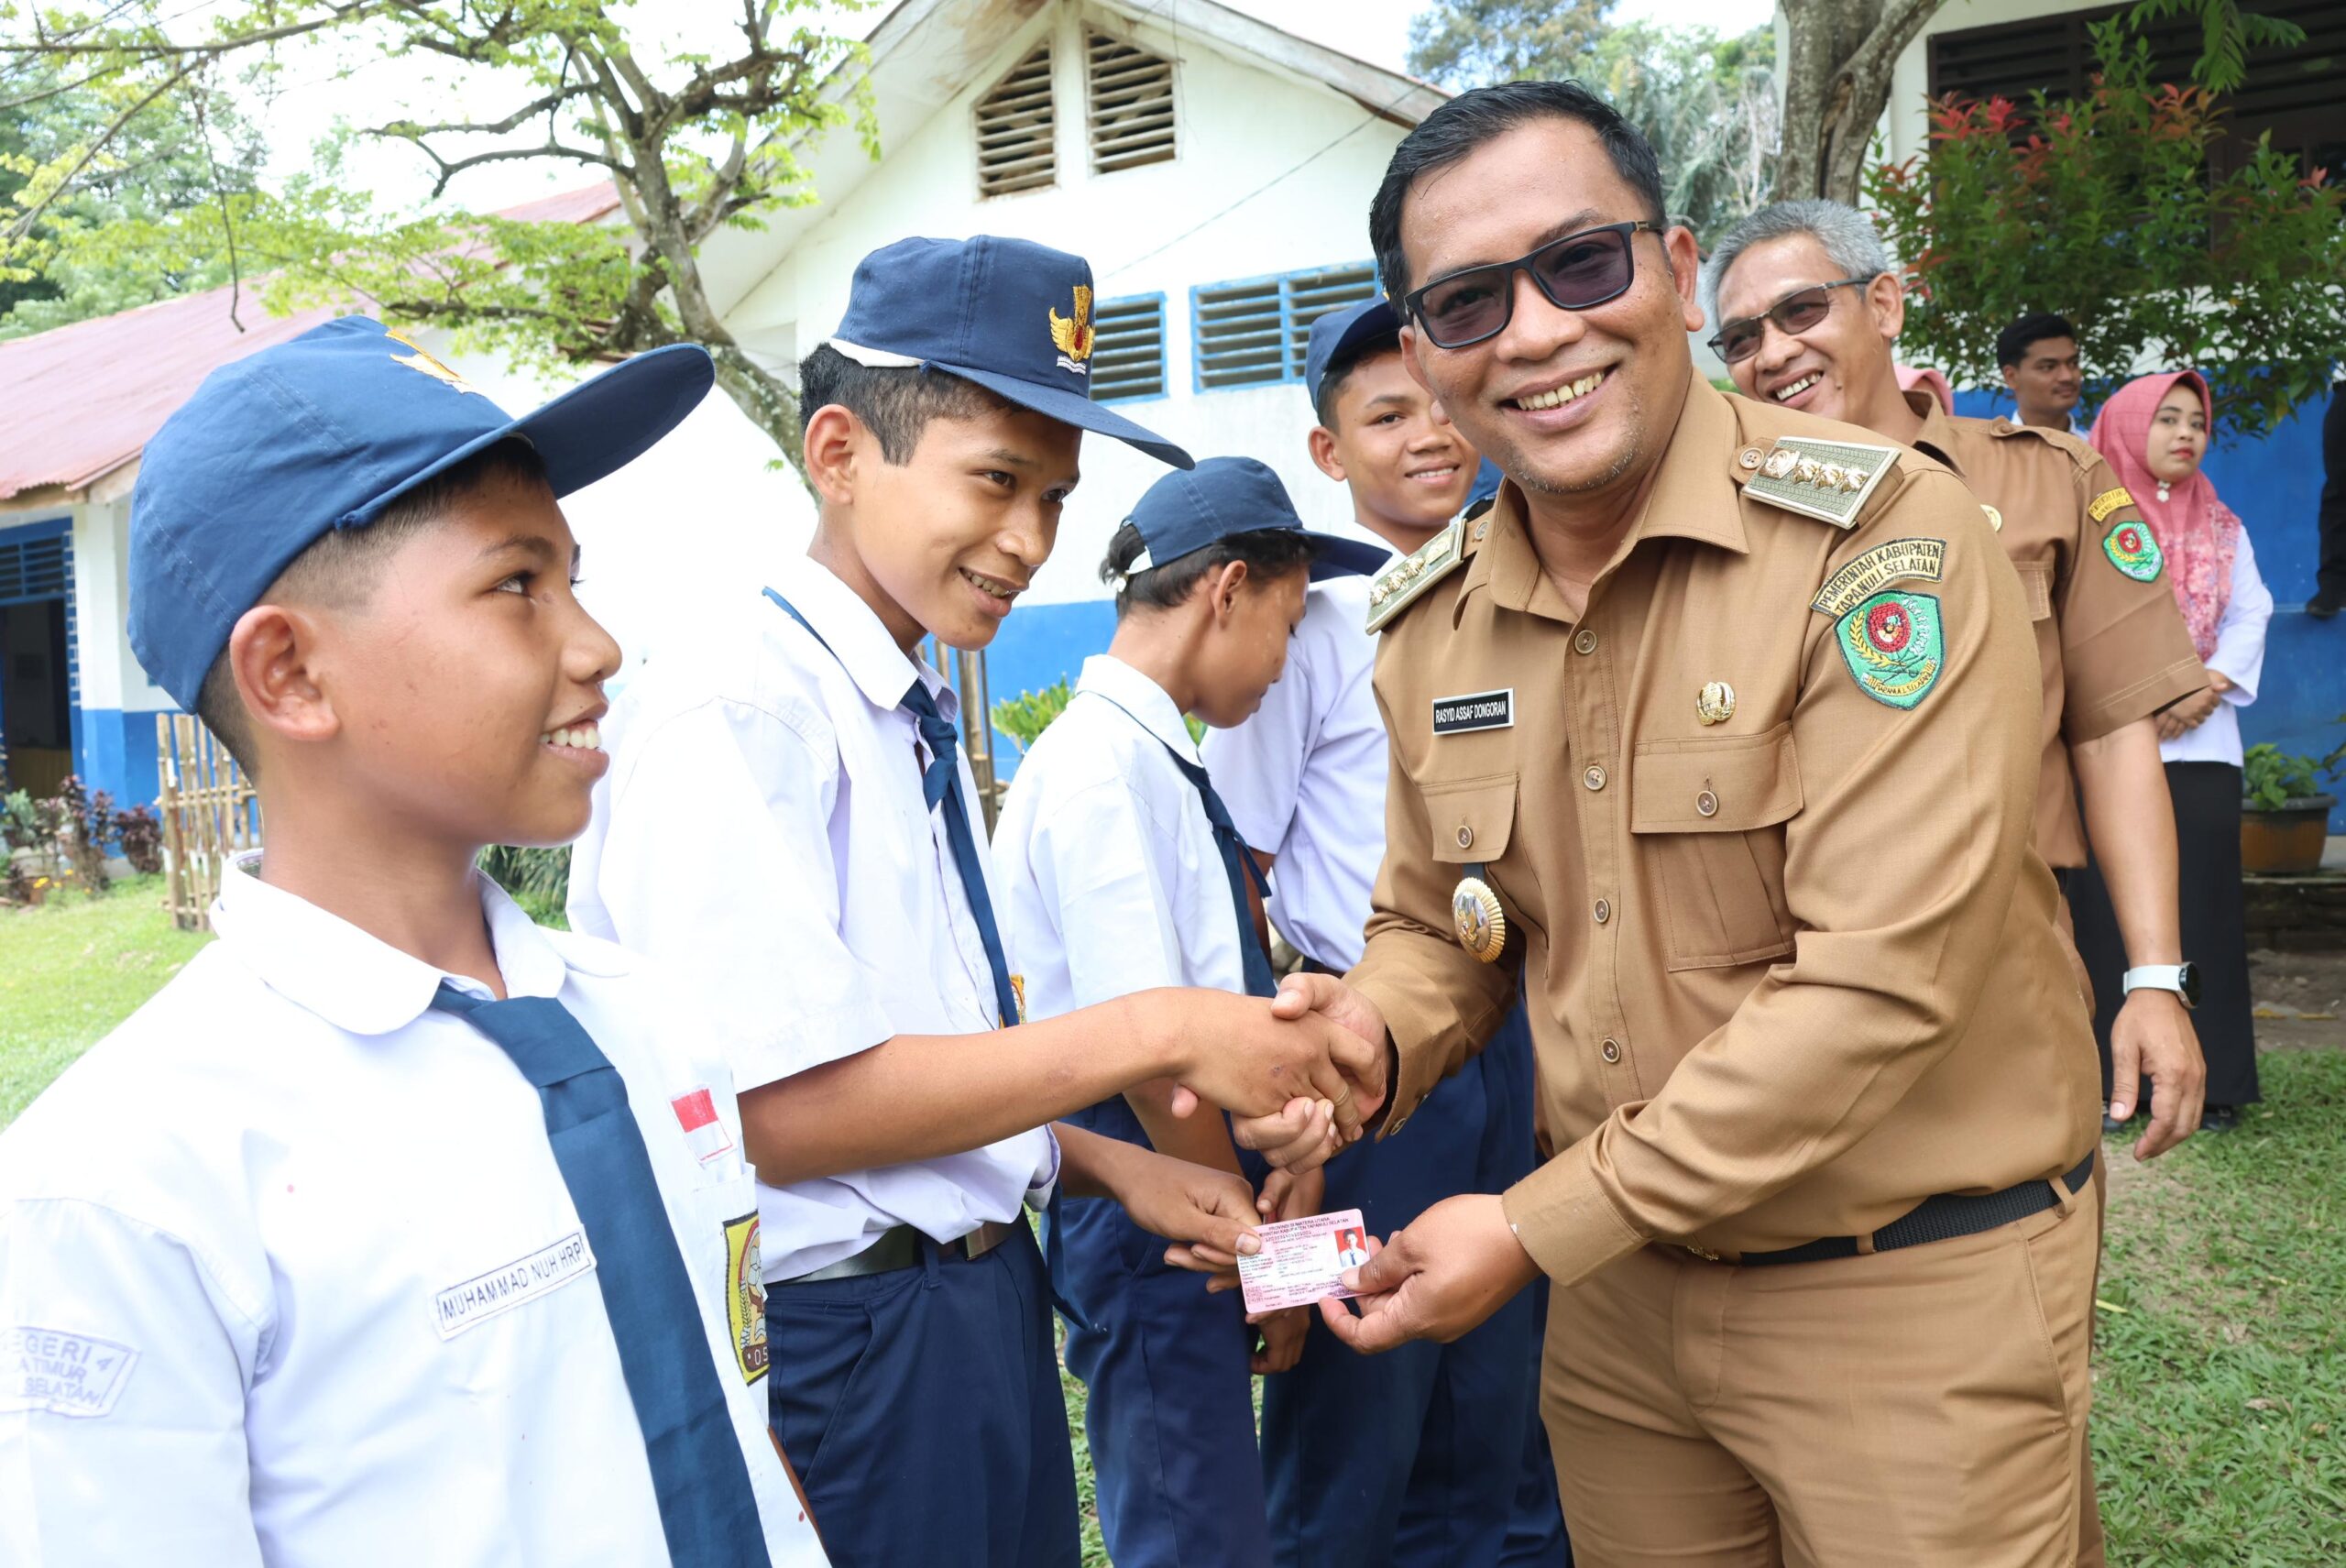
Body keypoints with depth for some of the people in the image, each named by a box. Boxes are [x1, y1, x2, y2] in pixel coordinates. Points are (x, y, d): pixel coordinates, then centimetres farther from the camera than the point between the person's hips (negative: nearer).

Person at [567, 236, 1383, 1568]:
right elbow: (786, 1109, -24)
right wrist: (1155, 1034, -20)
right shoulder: (735, 711, -18)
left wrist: (1112, 1166, 1)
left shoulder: (922, 720, 8)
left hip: (988, 1297, 8)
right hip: (847, 1343, -8)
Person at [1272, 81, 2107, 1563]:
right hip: (1621, 1291, 5)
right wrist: (1376, 1027, -13)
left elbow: (1878, 981, -24)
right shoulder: (1427, 619, 0)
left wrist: (1538, 1226, -21)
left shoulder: (1881, 535, -20)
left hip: (1914, 1291, -5)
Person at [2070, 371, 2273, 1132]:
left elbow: (2250, 617, 7)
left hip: (2202, 741, 3)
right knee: (2110, 906, -4)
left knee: (2201, 903, 1)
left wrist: (2209, 689, -10)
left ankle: (2210, 1078, 7)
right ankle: (2108, 1077, 1)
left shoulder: (2223, 528, 16)